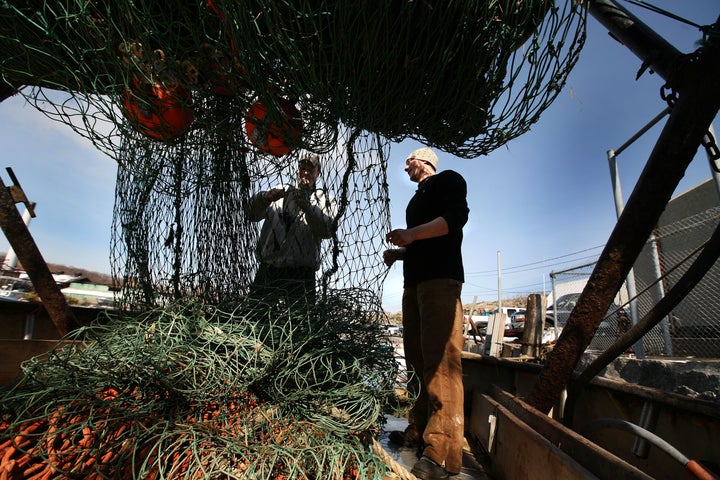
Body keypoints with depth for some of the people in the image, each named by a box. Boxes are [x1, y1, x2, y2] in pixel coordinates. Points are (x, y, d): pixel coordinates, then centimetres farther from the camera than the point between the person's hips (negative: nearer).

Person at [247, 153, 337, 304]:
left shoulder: (324, 200, 13)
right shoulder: (280, 191, 21)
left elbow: (327, 230, -8)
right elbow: (252, 214, 7)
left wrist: (307, 206, -22)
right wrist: (265, 197, -14)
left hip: (300, 272, -2)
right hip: (268, 268, 2)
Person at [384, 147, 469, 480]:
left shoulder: (448, 180, 8)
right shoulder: (417, 198, 31)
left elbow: (456, 216, -11)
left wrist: (411, 233, -18)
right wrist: (399, 252, 15)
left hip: (441, 277, -9)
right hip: (414, 281, 9)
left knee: (440, 360, -15)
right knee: (418, 359, 6)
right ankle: (419, 431, 13)